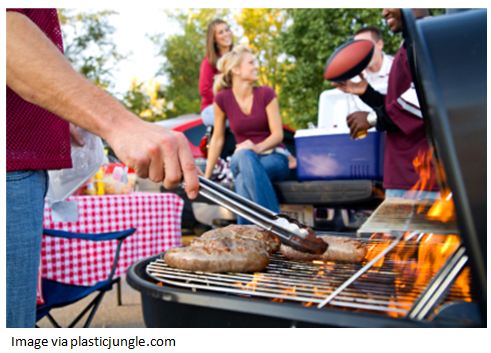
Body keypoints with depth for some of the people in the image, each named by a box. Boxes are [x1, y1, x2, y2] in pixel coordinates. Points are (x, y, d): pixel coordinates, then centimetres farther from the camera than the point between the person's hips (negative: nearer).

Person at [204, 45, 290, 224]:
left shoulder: (266, 93, -5)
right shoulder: (222, 98, -3)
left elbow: (278, 134, -7)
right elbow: (217, 138, 4)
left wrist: (256, 148, -27)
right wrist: (207, 175, 2)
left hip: (273, 157, -1)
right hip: (242, 160, 1)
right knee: (243, 156, -38)